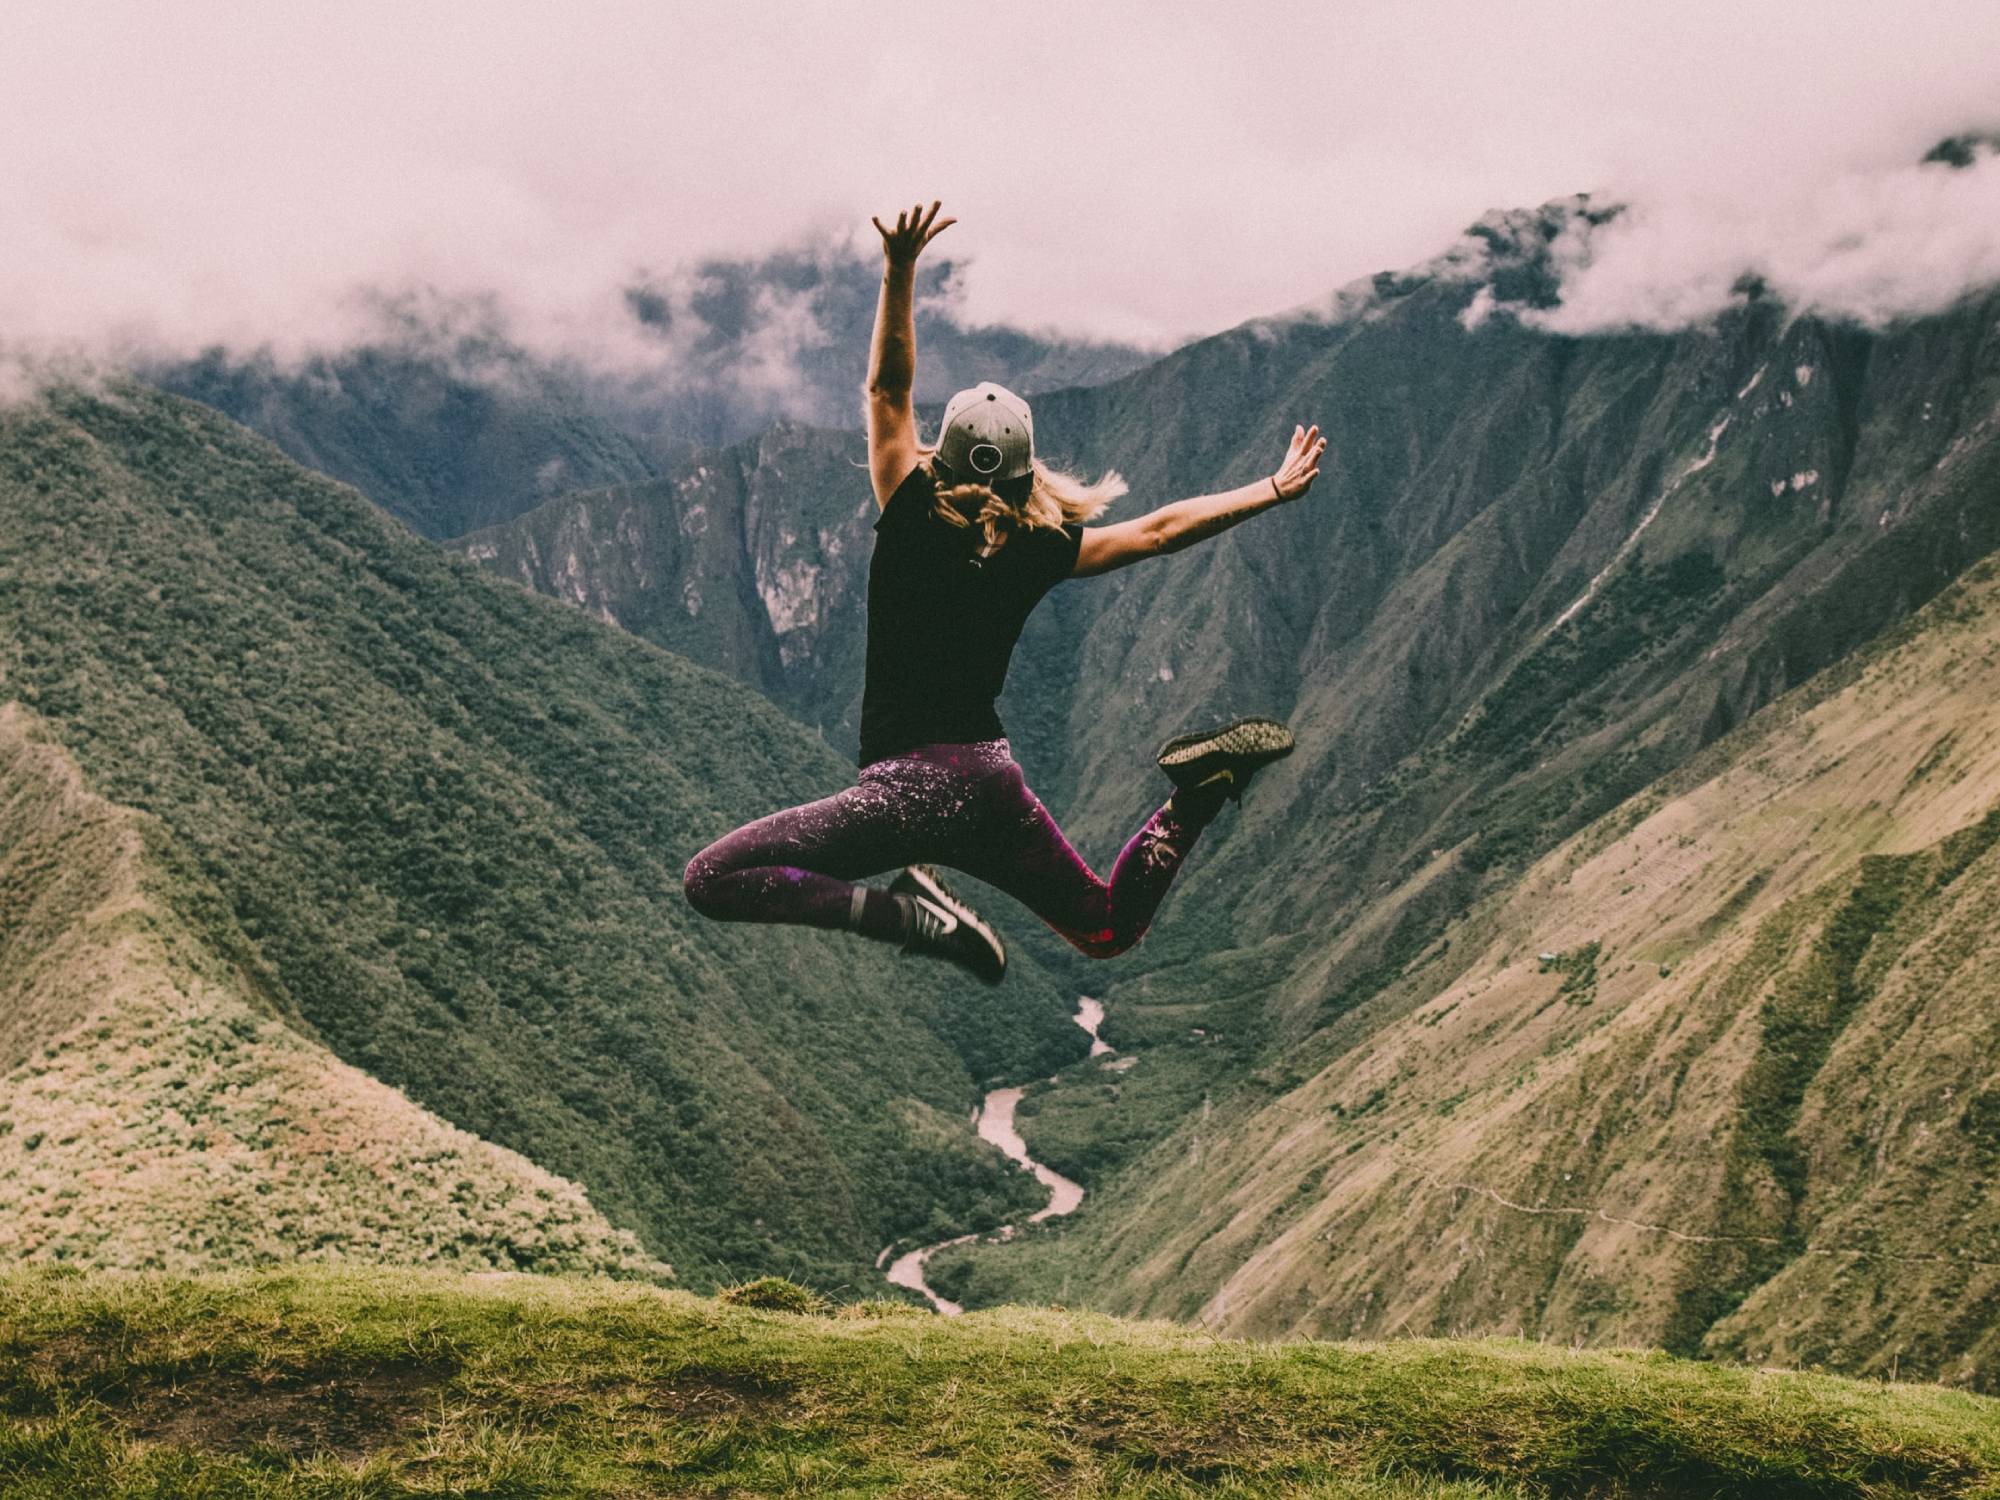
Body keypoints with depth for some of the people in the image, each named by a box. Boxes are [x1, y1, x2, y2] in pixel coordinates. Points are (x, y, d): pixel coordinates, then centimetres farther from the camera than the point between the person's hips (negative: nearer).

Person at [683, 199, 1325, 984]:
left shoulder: (911, 522, -6)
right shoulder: (1040, 551, 3)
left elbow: (887, 388, -2)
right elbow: (1160, 529, 12)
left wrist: (898, 271, -3)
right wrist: (1272, 489, 22)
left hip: (912, 784, -5)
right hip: (994, 781, 5)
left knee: (712, 880, -7)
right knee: (1109, 929, 24)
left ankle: (907, 912, -21)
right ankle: (1197, 791, -1)